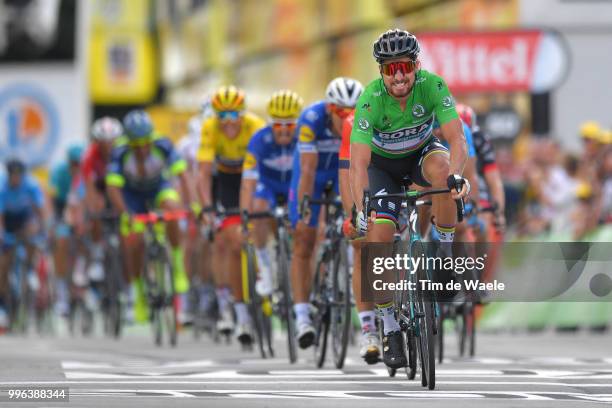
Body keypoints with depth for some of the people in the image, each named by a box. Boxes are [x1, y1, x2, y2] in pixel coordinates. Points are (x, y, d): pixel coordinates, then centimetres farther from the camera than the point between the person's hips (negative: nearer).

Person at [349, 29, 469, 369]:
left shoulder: (432, 85, -28)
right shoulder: (371, 99, -31)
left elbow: (457, 139, -35)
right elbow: (359, 163, -36)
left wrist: (456, 175, -55)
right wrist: (361, 207, -52)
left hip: (421, 152, 0)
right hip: (383, 164, 0)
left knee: (441, 169, -36)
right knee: (378, 239, -18)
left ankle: (446, 253, -17)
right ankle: (391, 330, -5)